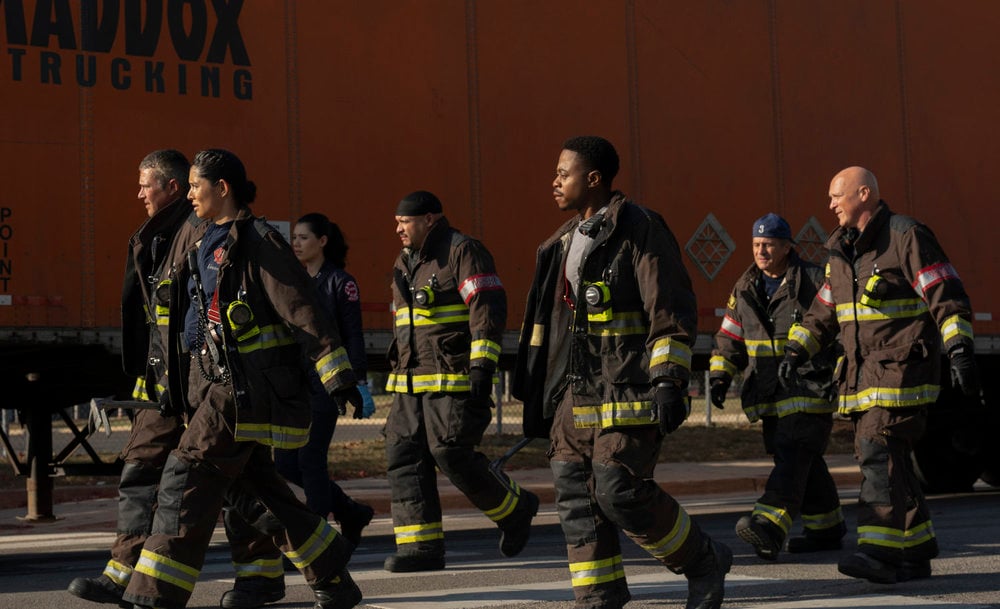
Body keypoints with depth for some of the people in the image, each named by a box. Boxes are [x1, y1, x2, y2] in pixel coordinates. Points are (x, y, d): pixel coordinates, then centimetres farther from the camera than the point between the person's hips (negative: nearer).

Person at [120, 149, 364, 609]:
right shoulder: (207, 246, 17)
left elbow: (303, 312, -14)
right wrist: (179, 385, 24)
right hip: (215, 383, 9)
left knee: (188, 480, -12)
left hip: (246, 389, -9)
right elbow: (192, 319, 24)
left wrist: (338, 377, -18)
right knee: (259, 486, 12)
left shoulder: (258, 243, -10)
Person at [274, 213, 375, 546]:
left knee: (311, 457, -7)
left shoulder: (341, 283, -5)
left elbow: (353, 337, -7)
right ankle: (349, 511, 19)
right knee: (285, 462, 4)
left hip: (326, 381, -7)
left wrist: (360, 384, -13)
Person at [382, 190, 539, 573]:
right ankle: (420, 546, -1)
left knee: (452, 454, -13)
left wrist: (482, 369, -23)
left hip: (455, 380, -8)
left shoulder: (463, 253, -7)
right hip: (410, 383, 8)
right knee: (403, 456, -2)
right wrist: (398, 376, 25)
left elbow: (488, 312, -15)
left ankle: (515, 509, 10)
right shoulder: (404, 264, 20)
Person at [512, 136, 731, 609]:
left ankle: (704, 563, 9)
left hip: (625, 395, -8)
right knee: (575, 498, 4)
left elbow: (672, 312, -14)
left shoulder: (639, 231, -9)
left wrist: (669, 380, -21)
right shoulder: (567, 241, 18)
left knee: (620, 492, -12)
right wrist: (531, 383, 24)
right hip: (574, 398, 8)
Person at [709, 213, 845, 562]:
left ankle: (770, 526, -32)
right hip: (771, 392, 6)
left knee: (793, 452, -19)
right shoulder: (745, 289, 12)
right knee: (805, 463, 10)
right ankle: (826, 530, 21)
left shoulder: (814, 282, -5)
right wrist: (720, 375, 6)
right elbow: (730, 337, 18)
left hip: (810, 386, -6)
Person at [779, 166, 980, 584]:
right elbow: (823, 311, 23)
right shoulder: (841, 251, 16)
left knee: (879, 449, -17)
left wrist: (960, 352, -21)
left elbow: (947, 298, -12)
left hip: (903, 366, -8)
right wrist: (796, 352, 13)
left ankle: (883, 550, -20)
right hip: (863, 371, 8)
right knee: (885, 459, 5)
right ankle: (915, 553, 11)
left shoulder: (907, 237, -8)